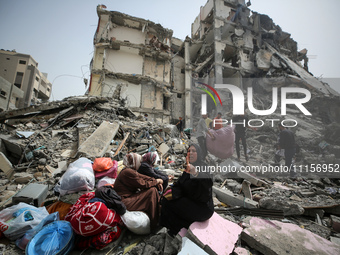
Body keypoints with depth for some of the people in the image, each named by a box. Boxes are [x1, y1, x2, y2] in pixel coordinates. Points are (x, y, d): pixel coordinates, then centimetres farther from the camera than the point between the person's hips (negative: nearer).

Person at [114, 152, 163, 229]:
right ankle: (154, 223, -5)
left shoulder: (130, 170, 7)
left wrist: (156, 181, 0)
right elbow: (144, 184, -20)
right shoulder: (128, 172, -23)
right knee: (152, 191, -15)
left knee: (153, 188, 5)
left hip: (128, 196, 10)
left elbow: (144, 177, 11)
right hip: (124, 203, -10)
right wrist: (157, 181, -6)